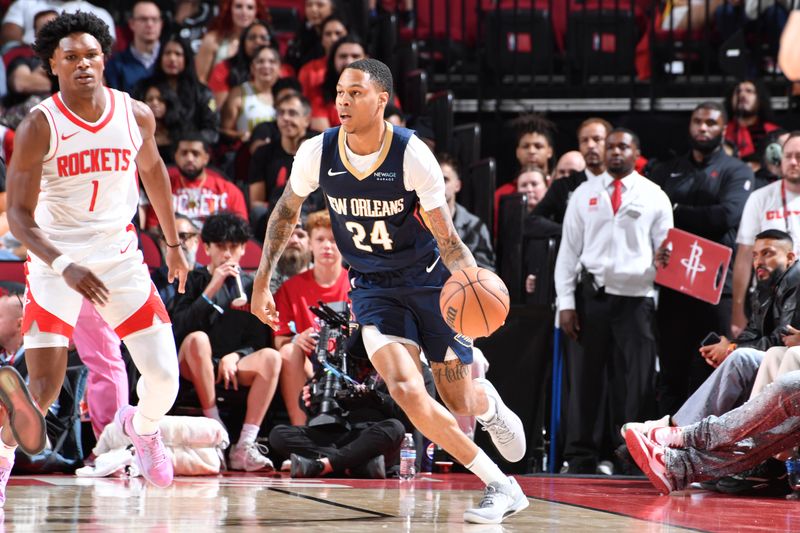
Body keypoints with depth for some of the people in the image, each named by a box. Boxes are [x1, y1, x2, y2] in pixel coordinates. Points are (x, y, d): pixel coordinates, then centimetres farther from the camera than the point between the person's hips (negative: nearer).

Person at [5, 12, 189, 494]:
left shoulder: (136, 115, -4)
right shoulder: (39, 127, -14)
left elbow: (153, 170, 18)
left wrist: (174, 243, 24)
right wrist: (64, 265, -29)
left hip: (121, 258, 3)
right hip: (56, 261, -3)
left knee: (165, 376, -2)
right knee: (44, 387, -13)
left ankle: (142, 427, 33)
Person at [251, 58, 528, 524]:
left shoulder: (413, 155, -22)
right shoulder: (317, 154, -14)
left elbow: (446, 237, -18)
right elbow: (287, 211, 7)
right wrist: (263, 279, 5)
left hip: (429, 280, -2)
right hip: (374, 288, 2)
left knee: (460, 403, 4)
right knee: (405, 390, -22)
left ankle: (490, 402, 47)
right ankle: (501, 486, -10)